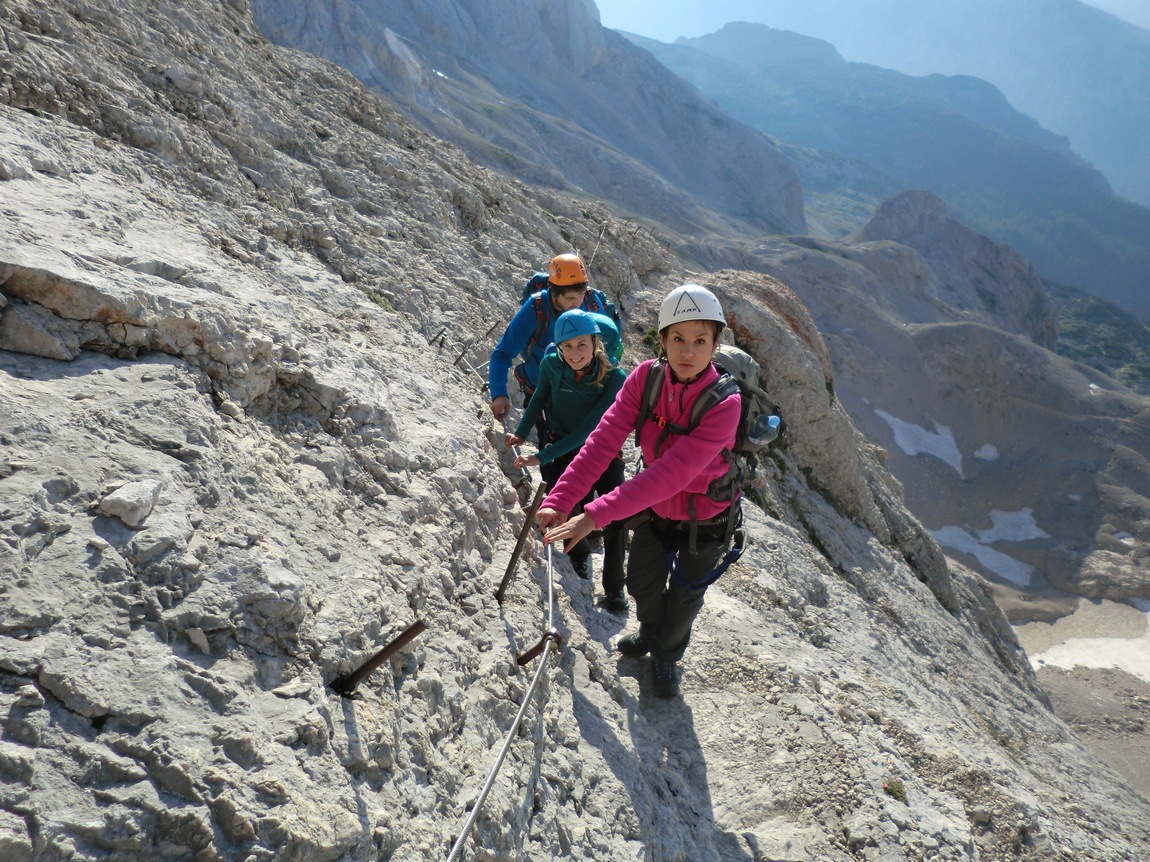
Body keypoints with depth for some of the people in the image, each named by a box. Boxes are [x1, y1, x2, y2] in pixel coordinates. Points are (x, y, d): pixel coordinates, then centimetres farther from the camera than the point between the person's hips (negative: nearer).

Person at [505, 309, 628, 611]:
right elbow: (540, 397, 6)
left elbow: (588, 430, -27)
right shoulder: (552, 364, -17)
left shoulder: (615, 379, -25)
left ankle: (614, 588, 5)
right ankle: (579, 552, 24)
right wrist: (521, 433, -1)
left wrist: (542, 457, -31)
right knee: (577, 512, -14)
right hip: (562, 450, 1)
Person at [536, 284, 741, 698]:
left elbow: (672, 472, -42)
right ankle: (650, 633, 56)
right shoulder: (646, 376, -21)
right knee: (643, 585, 21)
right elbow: (604, 439, -26)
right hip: (655, 507, 3)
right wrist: (559, 500, -37)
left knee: (683, 599, 17)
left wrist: (595, 516, -48)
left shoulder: (724, 404, -34)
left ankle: (667, 654, 50)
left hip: (705, 519, -3)